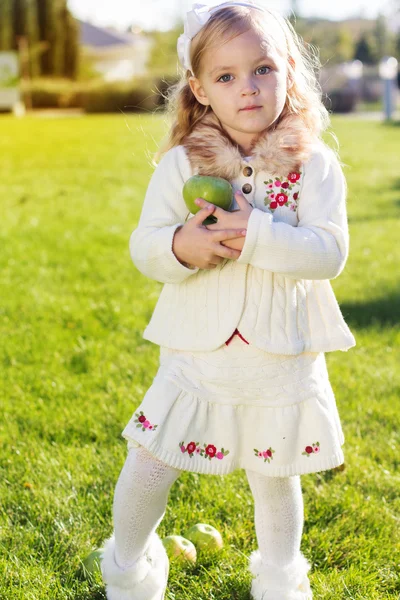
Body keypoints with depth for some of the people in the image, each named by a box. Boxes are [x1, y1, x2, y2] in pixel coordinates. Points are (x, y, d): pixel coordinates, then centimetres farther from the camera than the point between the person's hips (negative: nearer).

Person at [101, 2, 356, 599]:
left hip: (283, 358, 0)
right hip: (197, 354, 1)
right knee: (148, 467, 6)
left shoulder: (314, 164, -6)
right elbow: (144, 246, -4)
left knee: (276, 478, 16)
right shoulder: (182, 164, -4)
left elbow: (330, 252, -15)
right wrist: (182, 245, -25)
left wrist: (255, 234, -27)